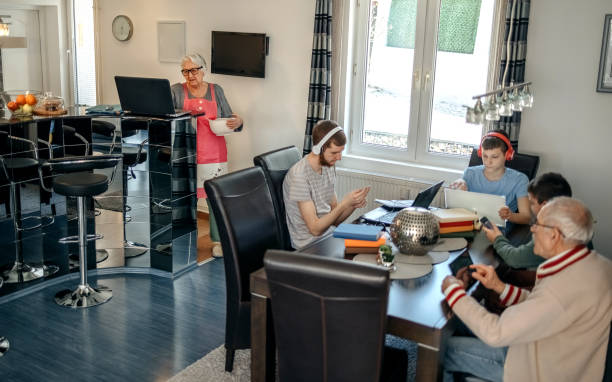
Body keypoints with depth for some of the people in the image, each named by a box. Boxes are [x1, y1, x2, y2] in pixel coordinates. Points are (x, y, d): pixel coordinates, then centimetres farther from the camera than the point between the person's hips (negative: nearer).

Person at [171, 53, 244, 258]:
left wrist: (238, 122, -11)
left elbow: (228, 119, 10)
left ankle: (217, 241, 14)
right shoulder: (177, 91, 5)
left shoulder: (216, 90, 9)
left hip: (213, 155, 1)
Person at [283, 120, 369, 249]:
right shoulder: (299, 175, -20)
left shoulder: (329, 167, 5)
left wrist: (353, 205, -11)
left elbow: (335, 220, 8)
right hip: (310, 245, -8)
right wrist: (345, 203, -22)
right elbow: (315, 228, -20)